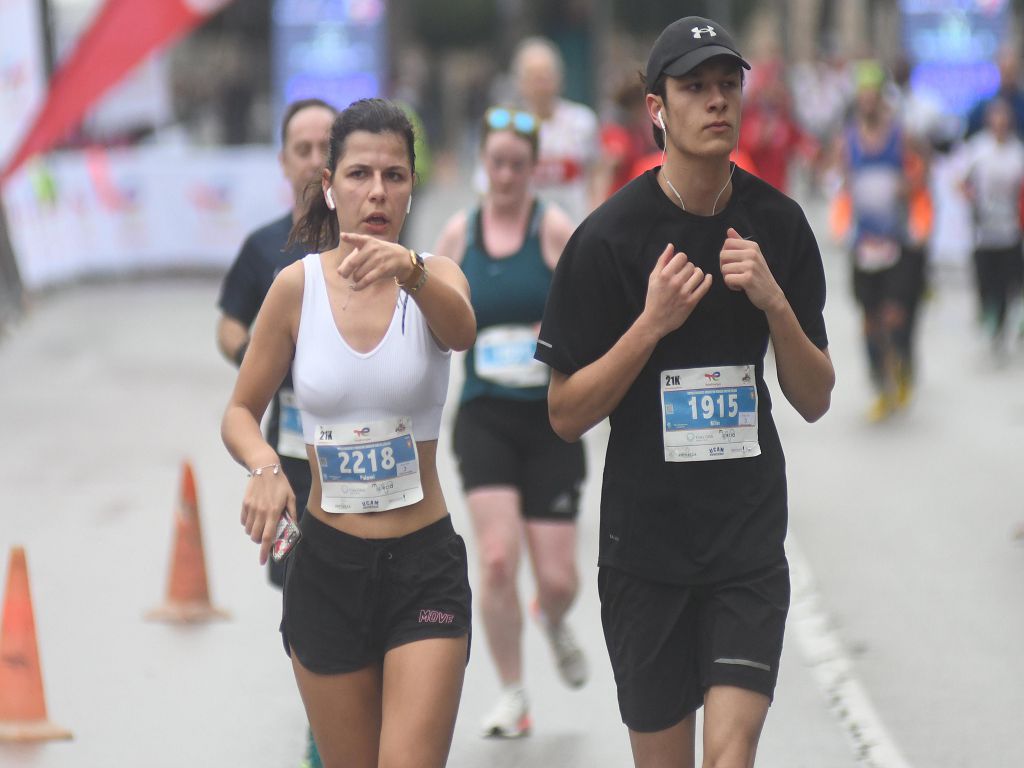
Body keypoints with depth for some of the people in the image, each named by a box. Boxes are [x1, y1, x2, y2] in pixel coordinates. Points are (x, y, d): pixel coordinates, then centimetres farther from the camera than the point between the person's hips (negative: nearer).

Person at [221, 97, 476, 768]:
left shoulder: (435, 277, -5)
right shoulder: (298, 285, -2)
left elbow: (461, 331, -29)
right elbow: (241, 412, 5)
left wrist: (409, 271, -50)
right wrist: (263, 465, -17)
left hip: (426, 566, -2)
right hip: (326, 564, 2)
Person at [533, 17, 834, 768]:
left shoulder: (778, 223, 1)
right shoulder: (610, 236, -8)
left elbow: (815, 401, 4)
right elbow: (566, 415, -6)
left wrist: (773, 303, -13)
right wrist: (653, 324, -19)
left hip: (750, 534, 1)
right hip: (645, 540, -1)